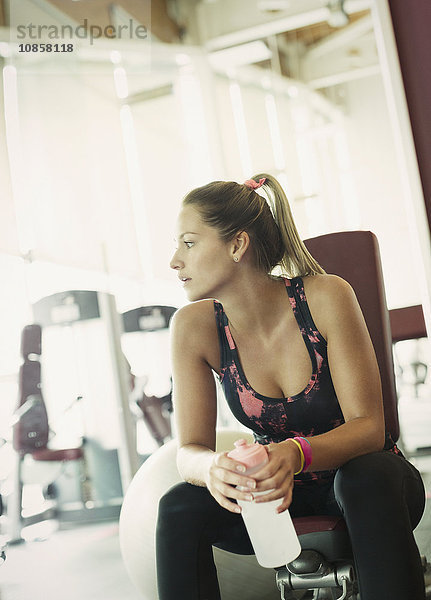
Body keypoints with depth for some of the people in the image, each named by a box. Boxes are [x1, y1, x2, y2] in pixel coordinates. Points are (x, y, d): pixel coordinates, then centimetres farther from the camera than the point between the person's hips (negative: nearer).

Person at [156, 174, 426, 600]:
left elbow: (368, 427, -21)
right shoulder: (195, 326, -12)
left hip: (361, 475, -2)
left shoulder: (325, 297, -20)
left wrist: (296, 454, -42)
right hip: (278, 488, 2)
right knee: (179, 508, -24)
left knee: (368, 478, -36)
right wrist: (213, 468, -38)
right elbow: (190, 450, -13)